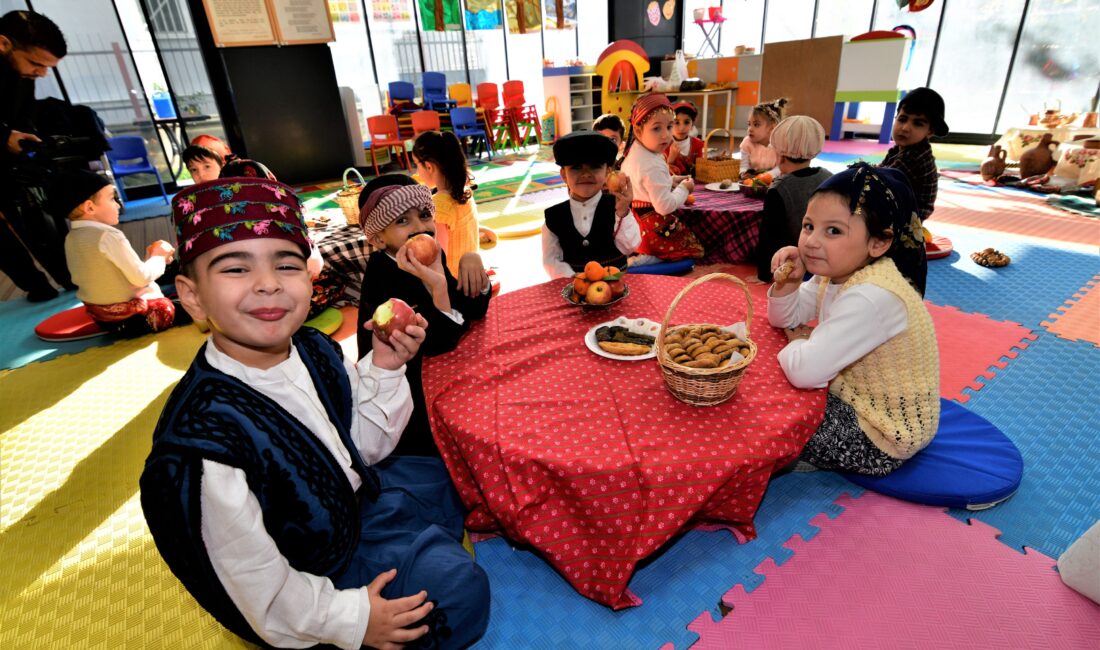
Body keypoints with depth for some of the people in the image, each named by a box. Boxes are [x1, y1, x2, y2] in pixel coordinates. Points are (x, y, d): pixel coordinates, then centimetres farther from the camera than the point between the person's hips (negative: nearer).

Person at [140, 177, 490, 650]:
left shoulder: (314, 350, -16)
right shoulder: (205, 442, -35)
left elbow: (362, 449, -2)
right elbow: (256, 585, -24)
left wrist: (384, 369, -17)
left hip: (353, 500, 7)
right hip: (316, 573, -6)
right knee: (458, 584, -11)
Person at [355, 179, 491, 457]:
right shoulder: (382, 280, -25)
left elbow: (474, 311, -2)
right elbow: (440, 345, -27)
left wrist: (473, 265, -19)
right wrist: (437, 285, -41)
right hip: (408, 404, -6)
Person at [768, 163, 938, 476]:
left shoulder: (871, 298, -36)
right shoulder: (837, 272, -5)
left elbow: (804, 371, -40)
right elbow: (785, 318, 5)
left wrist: (798, 341, -16)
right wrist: (787, 282, -17)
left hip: (882, 438, -9)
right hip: (859, 399, 9)